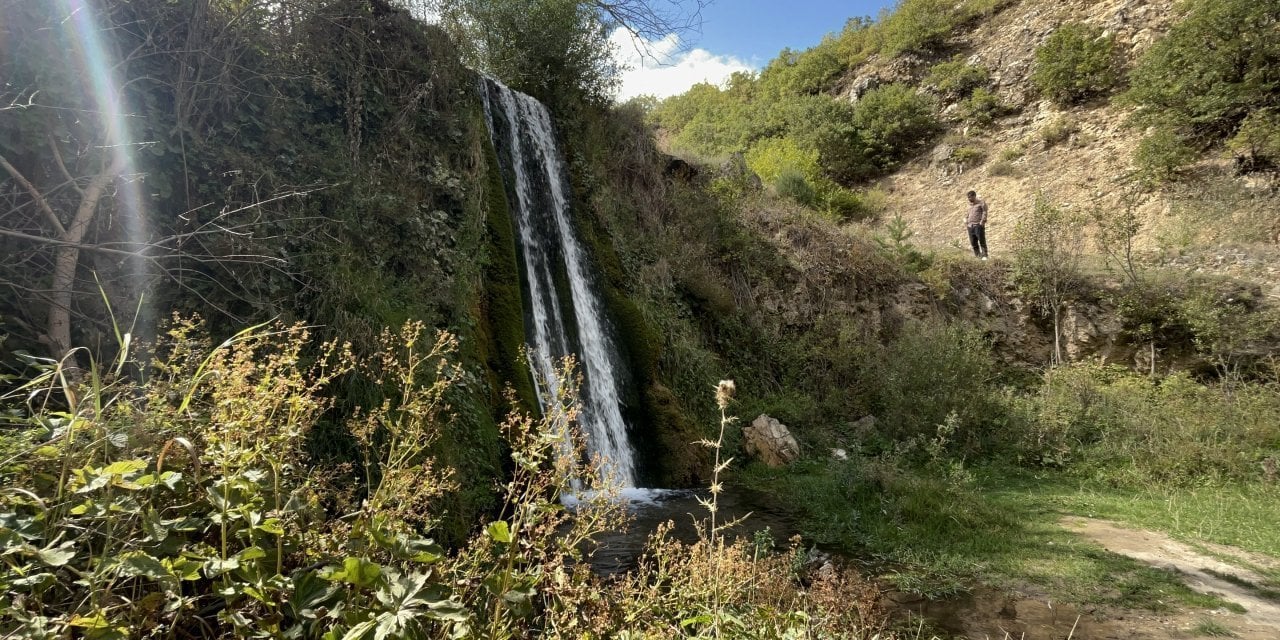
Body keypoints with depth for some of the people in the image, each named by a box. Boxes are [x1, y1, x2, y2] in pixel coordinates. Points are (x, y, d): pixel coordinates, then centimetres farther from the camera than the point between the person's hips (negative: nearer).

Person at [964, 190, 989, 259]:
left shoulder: (981, 203, 3)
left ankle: (984, 256, -7)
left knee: (982, 241, -9)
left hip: (978, 225, -6)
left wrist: (982, 222, -13)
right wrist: (966, 222, 12)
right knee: (973, 243, 2)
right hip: (970, 226, 6)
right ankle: (978, 256, 6)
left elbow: (984, 213, -4)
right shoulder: (969, 205, 21)